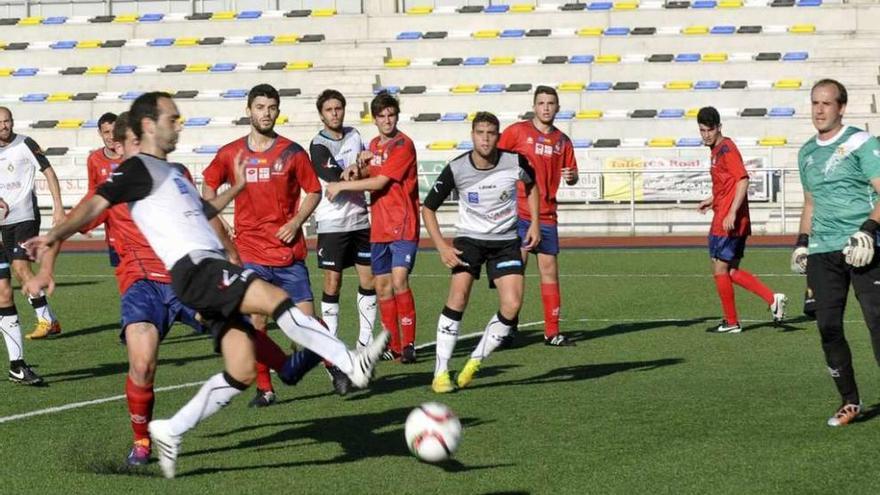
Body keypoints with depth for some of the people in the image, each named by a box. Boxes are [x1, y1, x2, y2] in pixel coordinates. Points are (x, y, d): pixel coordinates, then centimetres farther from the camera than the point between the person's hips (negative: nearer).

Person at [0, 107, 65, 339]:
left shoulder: (25, 144, -7)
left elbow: (49, 172, -7)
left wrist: (58, 207, -12)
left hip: (26, 215, -7)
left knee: (21, 267, -16)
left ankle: (45, 320, -10)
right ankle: (51, 321, 12)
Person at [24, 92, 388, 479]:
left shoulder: (171, 172, 28)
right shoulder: (139, 168, 0)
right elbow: (97, 203, -14)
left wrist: (236, 188, 42)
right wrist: (56, 235, -28)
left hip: (212, 270, 10)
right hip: (195, 268, -10)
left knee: (241, 371, 0)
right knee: (276, 298, -25)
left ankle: (171, 432, 8)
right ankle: (351, 364, -28)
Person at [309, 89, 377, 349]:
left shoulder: (354, 135, 10)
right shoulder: (319, 145, -10)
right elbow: (337, 180, -20)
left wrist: (355, 170, -3)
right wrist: (360, 171, -8)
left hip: (360, 219, 6)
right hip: (332, 223, -6)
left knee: (368, 279, 5)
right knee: (332, 283, -4)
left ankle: (365, 340, 14)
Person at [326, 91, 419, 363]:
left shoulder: (403, 145, -11)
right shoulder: (374, 145, 14)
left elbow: (380, 182, -15)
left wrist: (342, 185, -8)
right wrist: (361, 164, 0)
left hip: (403, 227, -8)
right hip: (379, 228, 8)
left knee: (399, 281, -18)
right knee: (382, 286, 7)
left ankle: (408, 343, -15)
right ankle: (394, 346, 15)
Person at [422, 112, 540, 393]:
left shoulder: (515, 162, -12)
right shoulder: (456, 169, -15)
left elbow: (531, 184, 13)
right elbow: (428, 208, -4)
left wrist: (534, 224, 5)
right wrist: (442, 247, -13)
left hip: (506, 240, 2)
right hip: (469, 238, -2)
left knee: (512, 305, -14)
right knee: (458, 295, -22)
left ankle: (475, 362, 7)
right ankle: (441, 372, -15)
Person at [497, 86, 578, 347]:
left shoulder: (562, 141, 12)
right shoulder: (517, 131, -1)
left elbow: (572, 175, 18)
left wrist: (571, 176, -5)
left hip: (547, 215, 4)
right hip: (518, 213, -4)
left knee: (549, 270, 4)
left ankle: (552, 332, 9)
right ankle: (509, 328, 1)